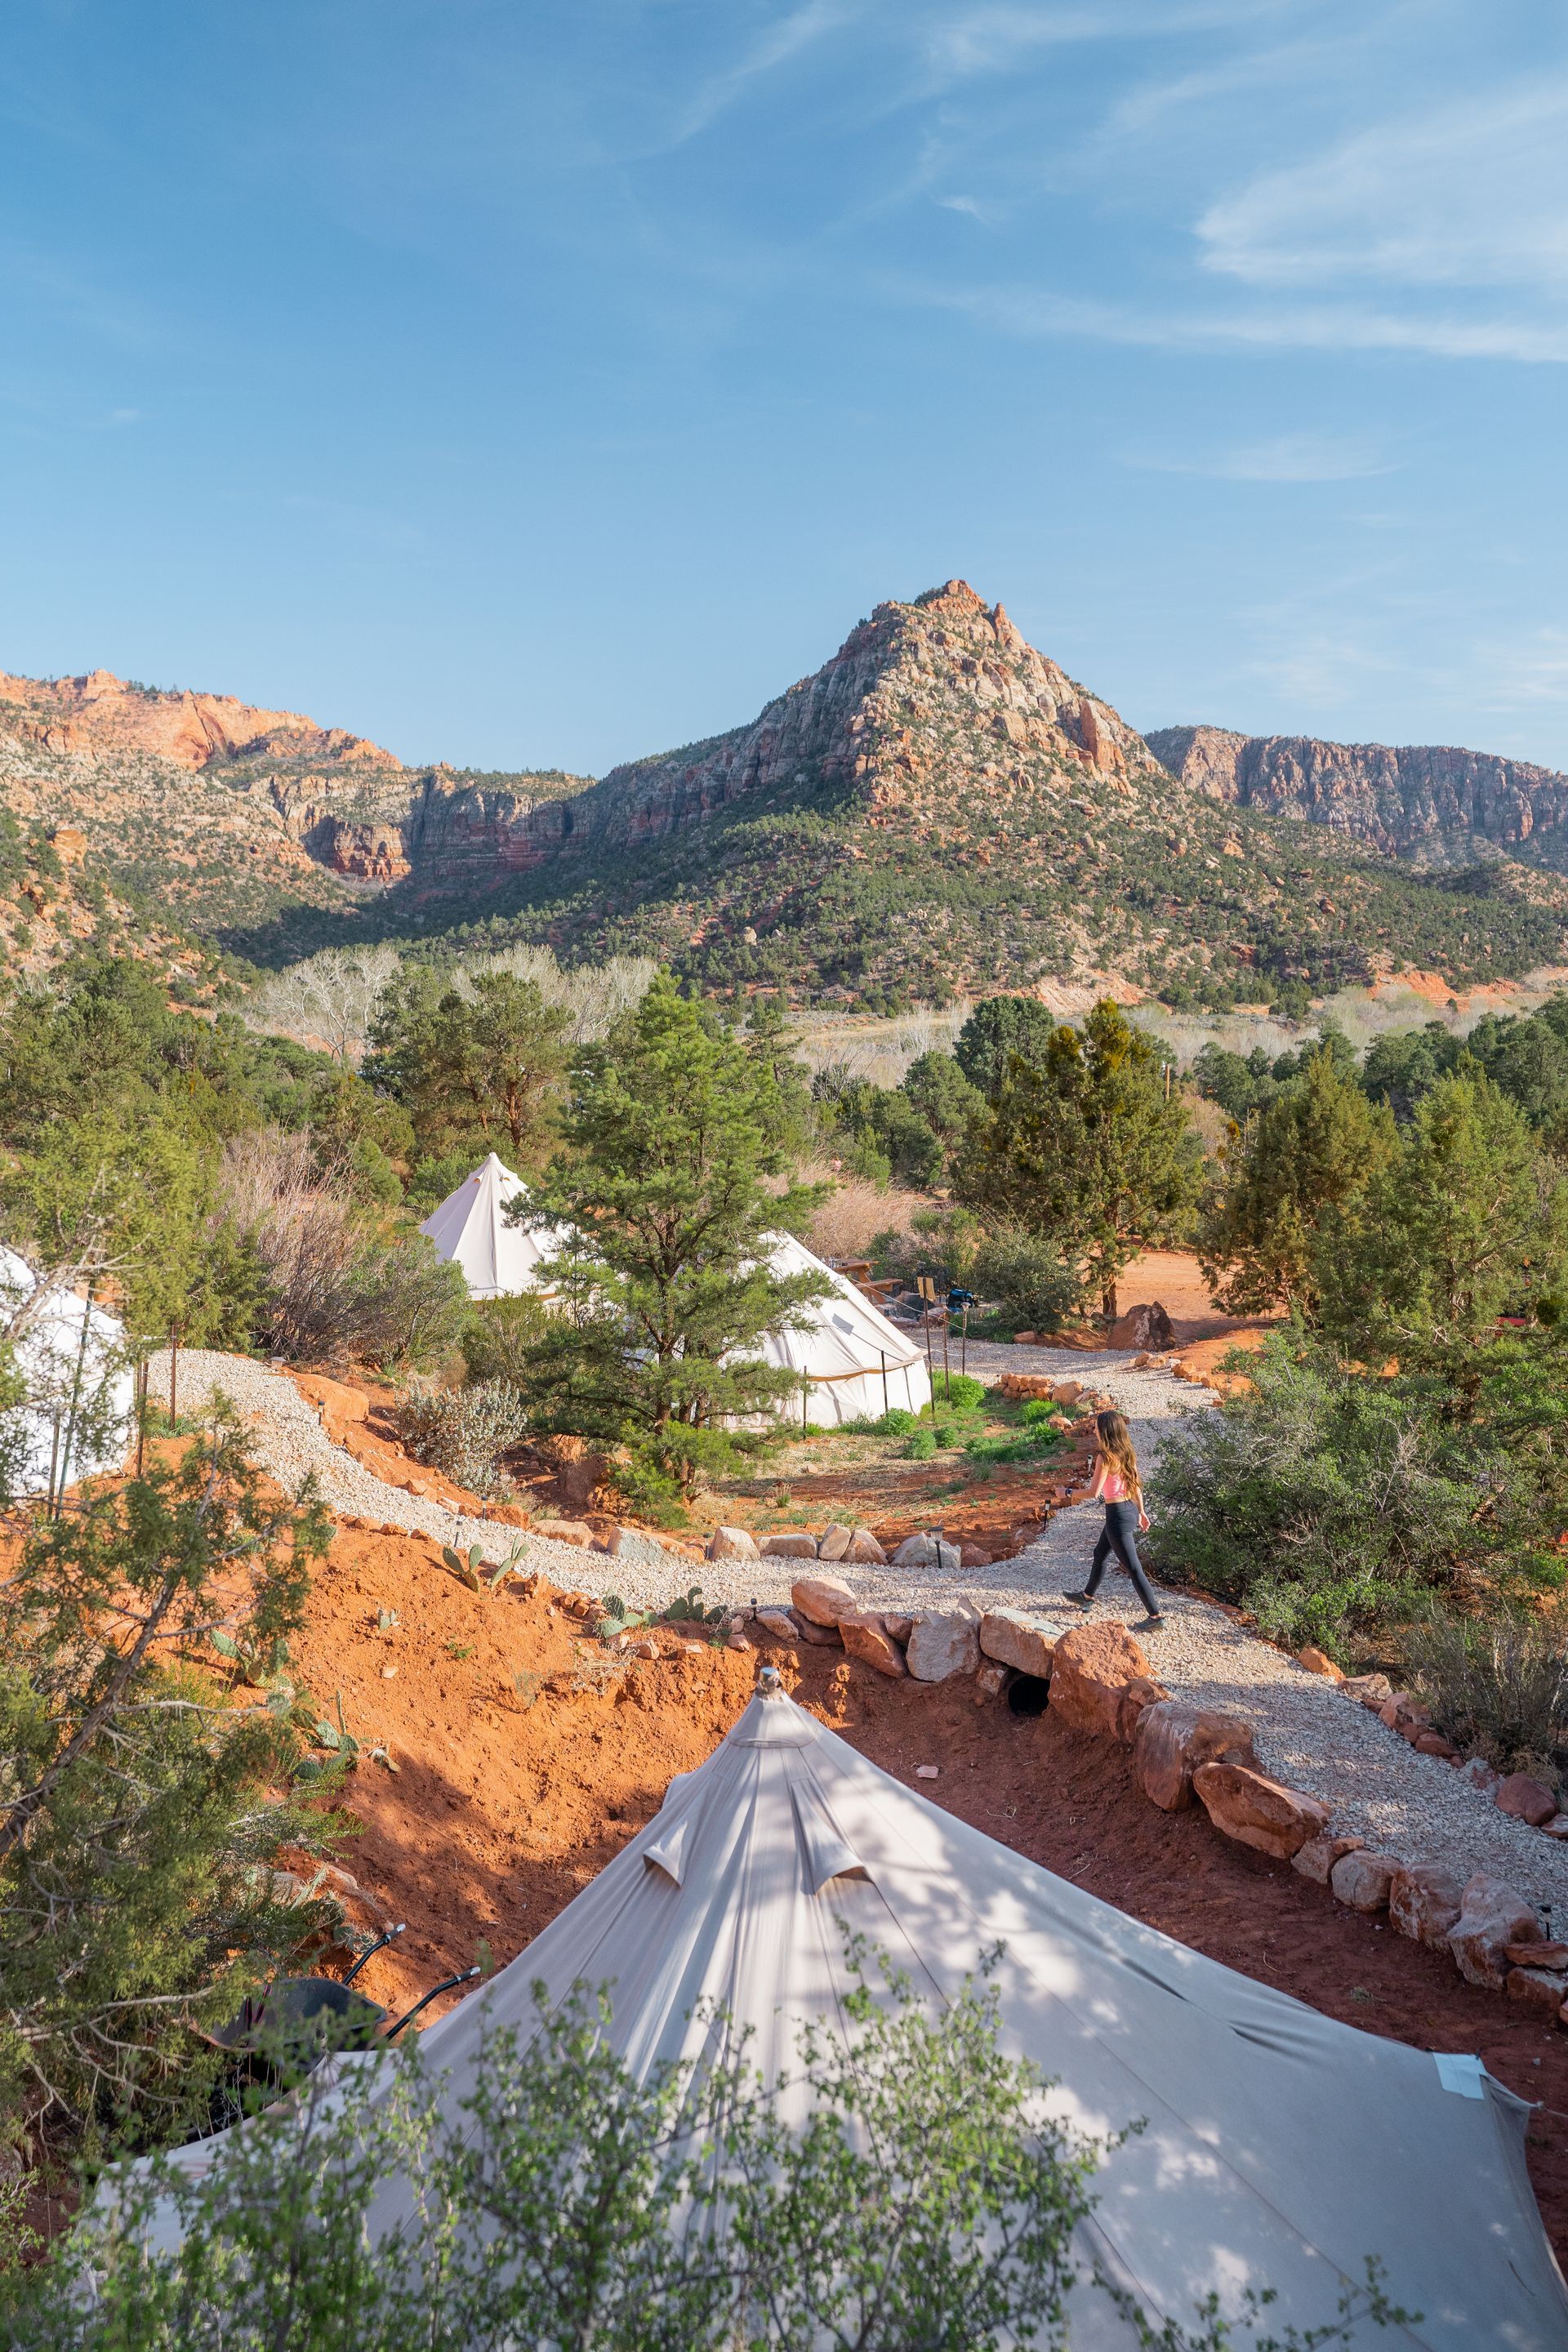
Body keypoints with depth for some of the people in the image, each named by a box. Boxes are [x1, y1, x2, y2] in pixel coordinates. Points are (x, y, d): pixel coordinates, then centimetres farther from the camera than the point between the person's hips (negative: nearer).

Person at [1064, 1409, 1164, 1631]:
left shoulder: (1105, 1457, -21)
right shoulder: (1126, 1453, 4)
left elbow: (1094, 1493, -20)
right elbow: (1136, 1484, 12)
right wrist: (1141, 1512, 22)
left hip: (1117, 1515, -9)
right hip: (1130, 1509, 9)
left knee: (1133, 1568, -1)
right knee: (1100, 1554, 27)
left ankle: (1155, 1615, 4)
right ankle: (1087, 1596, 44)